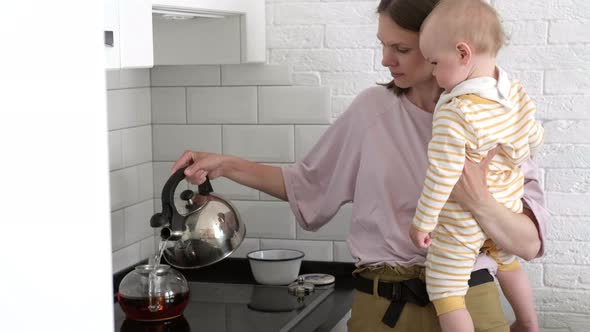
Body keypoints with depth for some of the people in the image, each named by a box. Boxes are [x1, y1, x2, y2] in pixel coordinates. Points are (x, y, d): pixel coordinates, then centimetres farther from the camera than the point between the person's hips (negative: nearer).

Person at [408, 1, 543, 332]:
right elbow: (535, 139, 8)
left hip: (461, 222, -8)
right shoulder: (518, 93, -9)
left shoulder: (454, 115, -32)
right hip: (508, 206, 8)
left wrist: (422, 223, -14)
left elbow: (441, 178, -26)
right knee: (509, 263, 33)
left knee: (446, 294, 2)